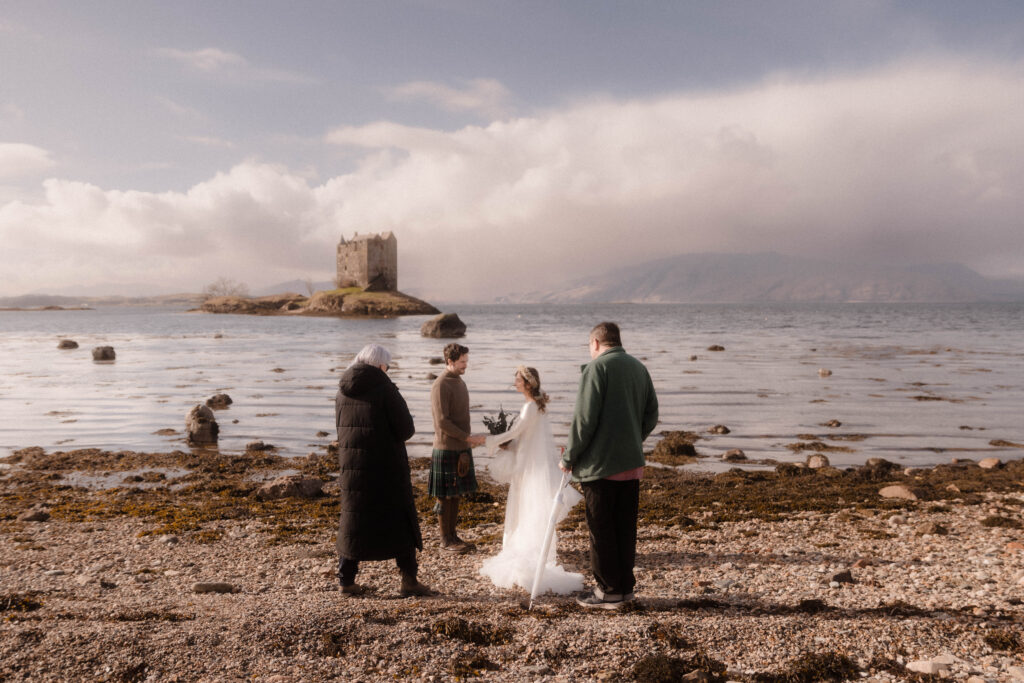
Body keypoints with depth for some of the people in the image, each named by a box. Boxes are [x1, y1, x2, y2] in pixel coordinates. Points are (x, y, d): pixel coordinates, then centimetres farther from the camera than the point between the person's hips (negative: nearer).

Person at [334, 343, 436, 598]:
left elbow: (340, 428, 14)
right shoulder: (384, 388, -13)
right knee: (400, 522, 6)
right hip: (385, 466, -5)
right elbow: (406, 430, -14)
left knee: (353, 521, 14)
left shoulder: (343, 391, 6)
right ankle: (408, 580, 10)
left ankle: (347, 580, 16)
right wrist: (391, 436, 8)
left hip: (352, 466, 5)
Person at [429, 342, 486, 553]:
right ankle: (445, 539, 8)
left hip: (461, 448, 8)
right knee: (445, 496, 0)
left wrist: (467, 442, 17)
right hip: (446, 449, -8)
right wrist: (468, 437, -19)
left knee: (456, 494, 13)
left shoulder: (460, 382, 13)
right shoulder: (440, 386, -15)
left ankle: (453, 535, 20)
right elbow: (442, 422, -20)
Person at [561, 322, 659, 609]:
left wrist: (569, 457, -6)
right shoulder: (639, 368, 11)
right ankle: (625, 587, 21)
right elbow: (651, 415, 14)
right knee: (625, 529, 14)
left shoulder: (596, 367, -11)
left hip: (600, 464, -7)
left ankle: (609, 591, 8)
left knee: (601, 531, 3)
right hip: (632, 463, 7)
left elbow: (584, 418, -15)